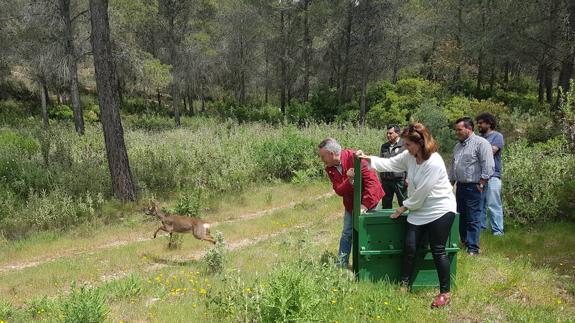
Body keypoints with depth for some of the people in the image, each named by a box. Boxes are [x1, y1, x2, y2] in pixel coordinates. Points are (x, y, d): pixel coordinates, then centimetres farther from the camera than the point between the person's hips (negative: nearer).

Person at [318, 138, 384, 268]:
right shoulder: (330, 169, -7)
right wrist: (349, 181, -36)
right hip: (350, 204, 6)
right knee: (346, 234, 12)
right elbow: (339, 190, -15)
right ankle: (341, 265, 22)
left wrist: (365, 204, -30)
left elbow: (371, 180, -28)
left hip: (368, 201, -6)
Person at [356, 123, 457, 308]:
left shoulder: (434, 163, -26)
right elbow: (390, 164, 4)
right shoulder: (409, 156, -2)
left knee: (438, 251, -1)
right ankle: (404, 286, 17)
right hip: (419, 210, 7)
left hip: (440, 210, -7)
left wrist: (404, 207, -10)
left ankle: (445, 293, 13)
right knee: (409, 248, 5)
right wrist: (368, 159, -7)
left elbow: (421, 193, -21)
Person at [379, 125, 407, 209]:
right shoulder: (384, 146, 16)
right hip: (386, 180, 6)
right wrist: (380, 179, 15)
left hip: (399, 179, -5)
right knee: (386, 204, 12)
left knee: (404, 204, 0)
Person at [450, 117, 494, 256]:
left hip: (473, 187, -8)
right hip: (460, 186, 8)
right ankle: (464, 242, 26)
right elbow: (453, 167, 24)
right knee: (461, 217, 13)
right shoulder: (458, 146, 17)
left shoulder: (481, 143, -10)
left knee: (473, 219, -4)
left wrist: (481, 184, -15)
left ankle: (473, 248, 1)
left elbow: (488, 166, -16)